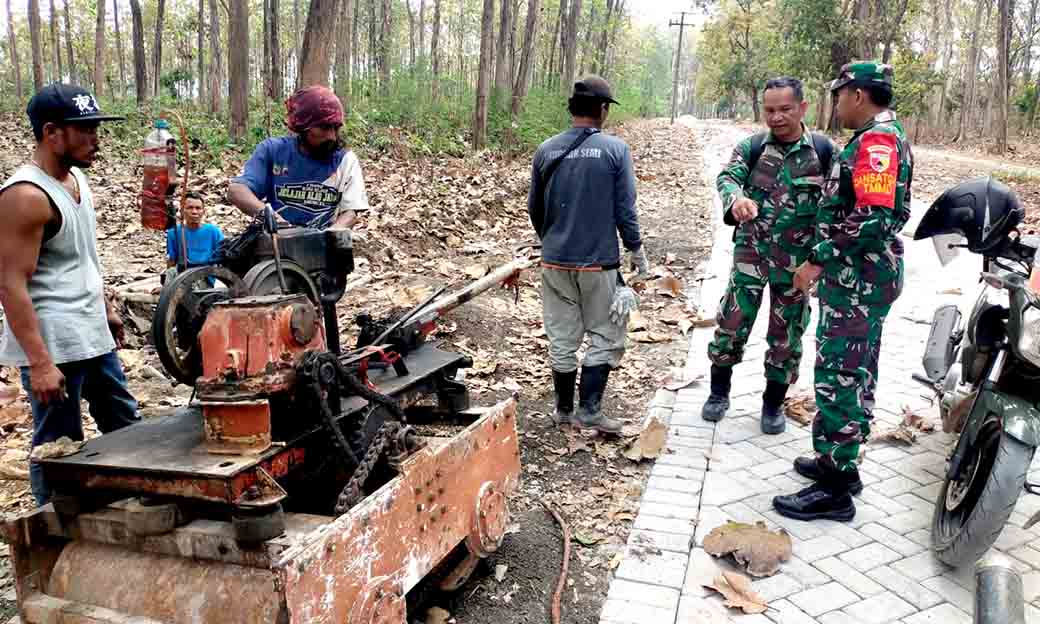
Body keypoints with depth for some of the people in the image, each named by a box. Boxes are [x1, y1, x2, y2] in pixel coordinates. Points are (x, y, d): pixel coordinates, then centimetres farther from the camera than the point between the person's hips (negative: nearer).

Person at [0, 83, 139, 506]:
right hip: (53, 345, -9)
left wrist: (106, 309, 23)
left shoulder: (76, 177, 9)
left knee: (126, 428, 18)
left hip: (93, 336, 9)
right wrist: (40, 363, -24)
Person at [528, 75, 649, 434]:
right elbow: (625, 210, -7)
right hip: (599, 262, -3)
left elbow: (534, 208, 9)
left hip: (555, 261, 3)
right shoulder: (615, 150, -8)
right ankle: (589, 409, 7)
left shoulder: (546, 151, 1)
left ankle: (564, 410, 23)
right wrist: (637, 252, 8)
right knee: (605, 337, 11)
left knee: (563, 338, 12)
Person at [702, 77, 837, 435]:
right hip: (749, 254, 0)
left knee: (786, 335, 10)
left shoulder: (824, 151, -1)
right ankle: (719, 392, 24)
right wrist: (736, 198, -41)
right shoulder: (751, 147, 0)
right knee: (731, 324, 4)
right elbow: (728, 176, -17)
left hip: (797, 261, 0)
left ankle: (774, 403, 26)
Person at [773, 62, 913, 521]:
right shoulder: (883, 138, 17)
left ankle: (836, 488, 0)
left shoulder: (876, 139, -16)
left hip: (857, 280, -11)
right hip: (864, 277, 11)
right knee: (854, 374, 17)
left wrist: (818, 259, -22)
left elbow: (873, 216, -27)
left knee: (839, 377, -7)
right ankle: (840, 461, 29)